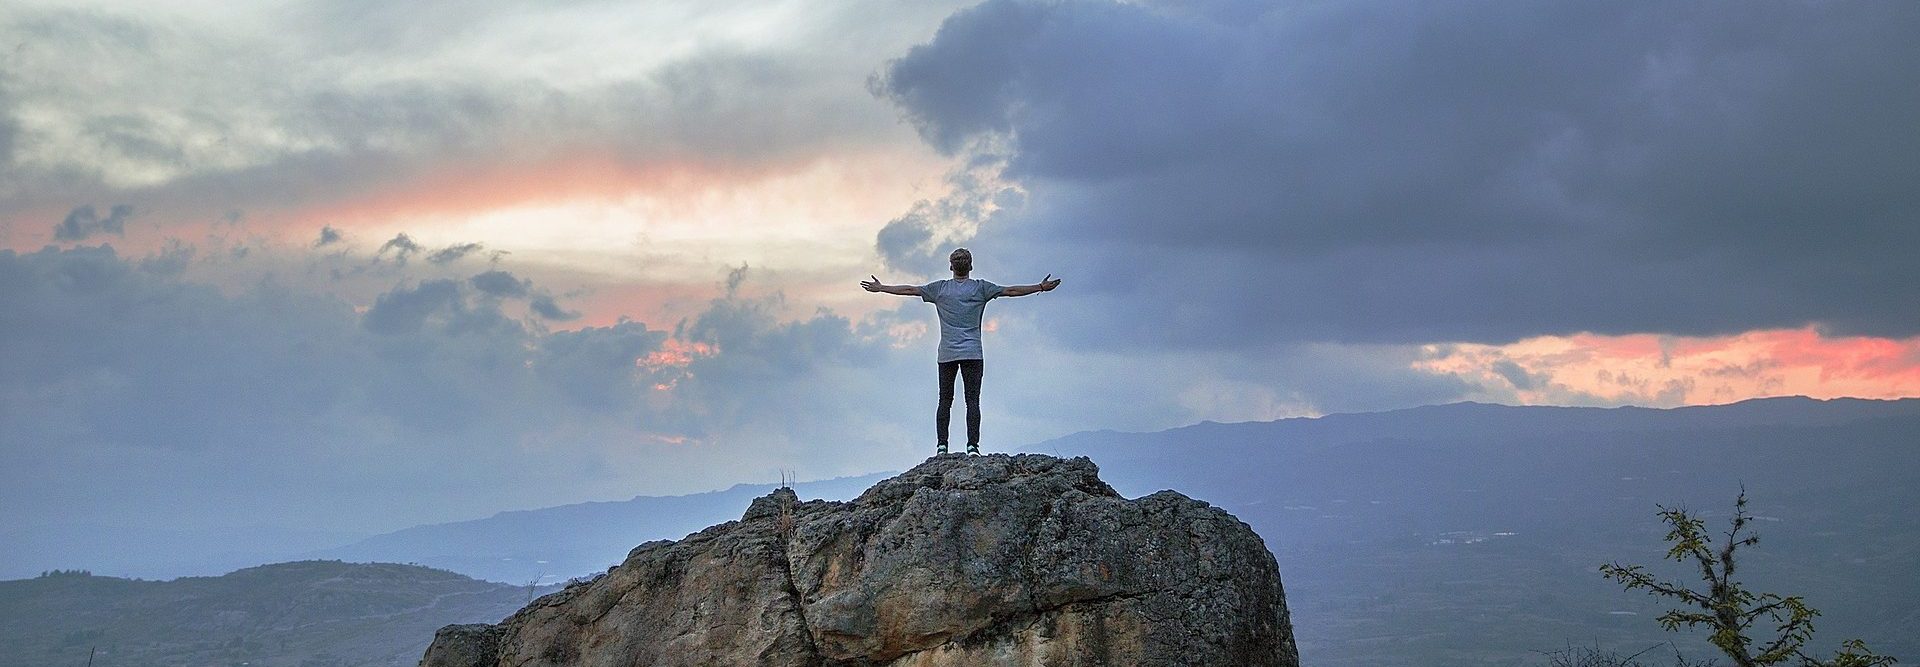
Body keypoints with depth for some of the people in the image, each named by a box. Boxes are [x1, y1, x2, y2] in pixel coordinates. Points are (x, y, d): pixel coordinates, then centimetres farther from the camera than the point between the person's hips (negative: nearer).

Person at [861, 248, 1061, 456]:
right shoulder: (980, 288, 3)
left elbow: (909, 290, 13)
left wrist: (880, 288, 24)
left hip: (947, 354, 2)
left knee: (945, 401, 5)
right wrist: (1041, 287, 11)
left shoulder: (940, 288, 8)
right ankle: (972, 446, -11)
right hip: (973, 353, -1)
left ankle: (941, 446, 0)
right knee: (972, 401, -4)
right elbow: (1010, 291, 4)